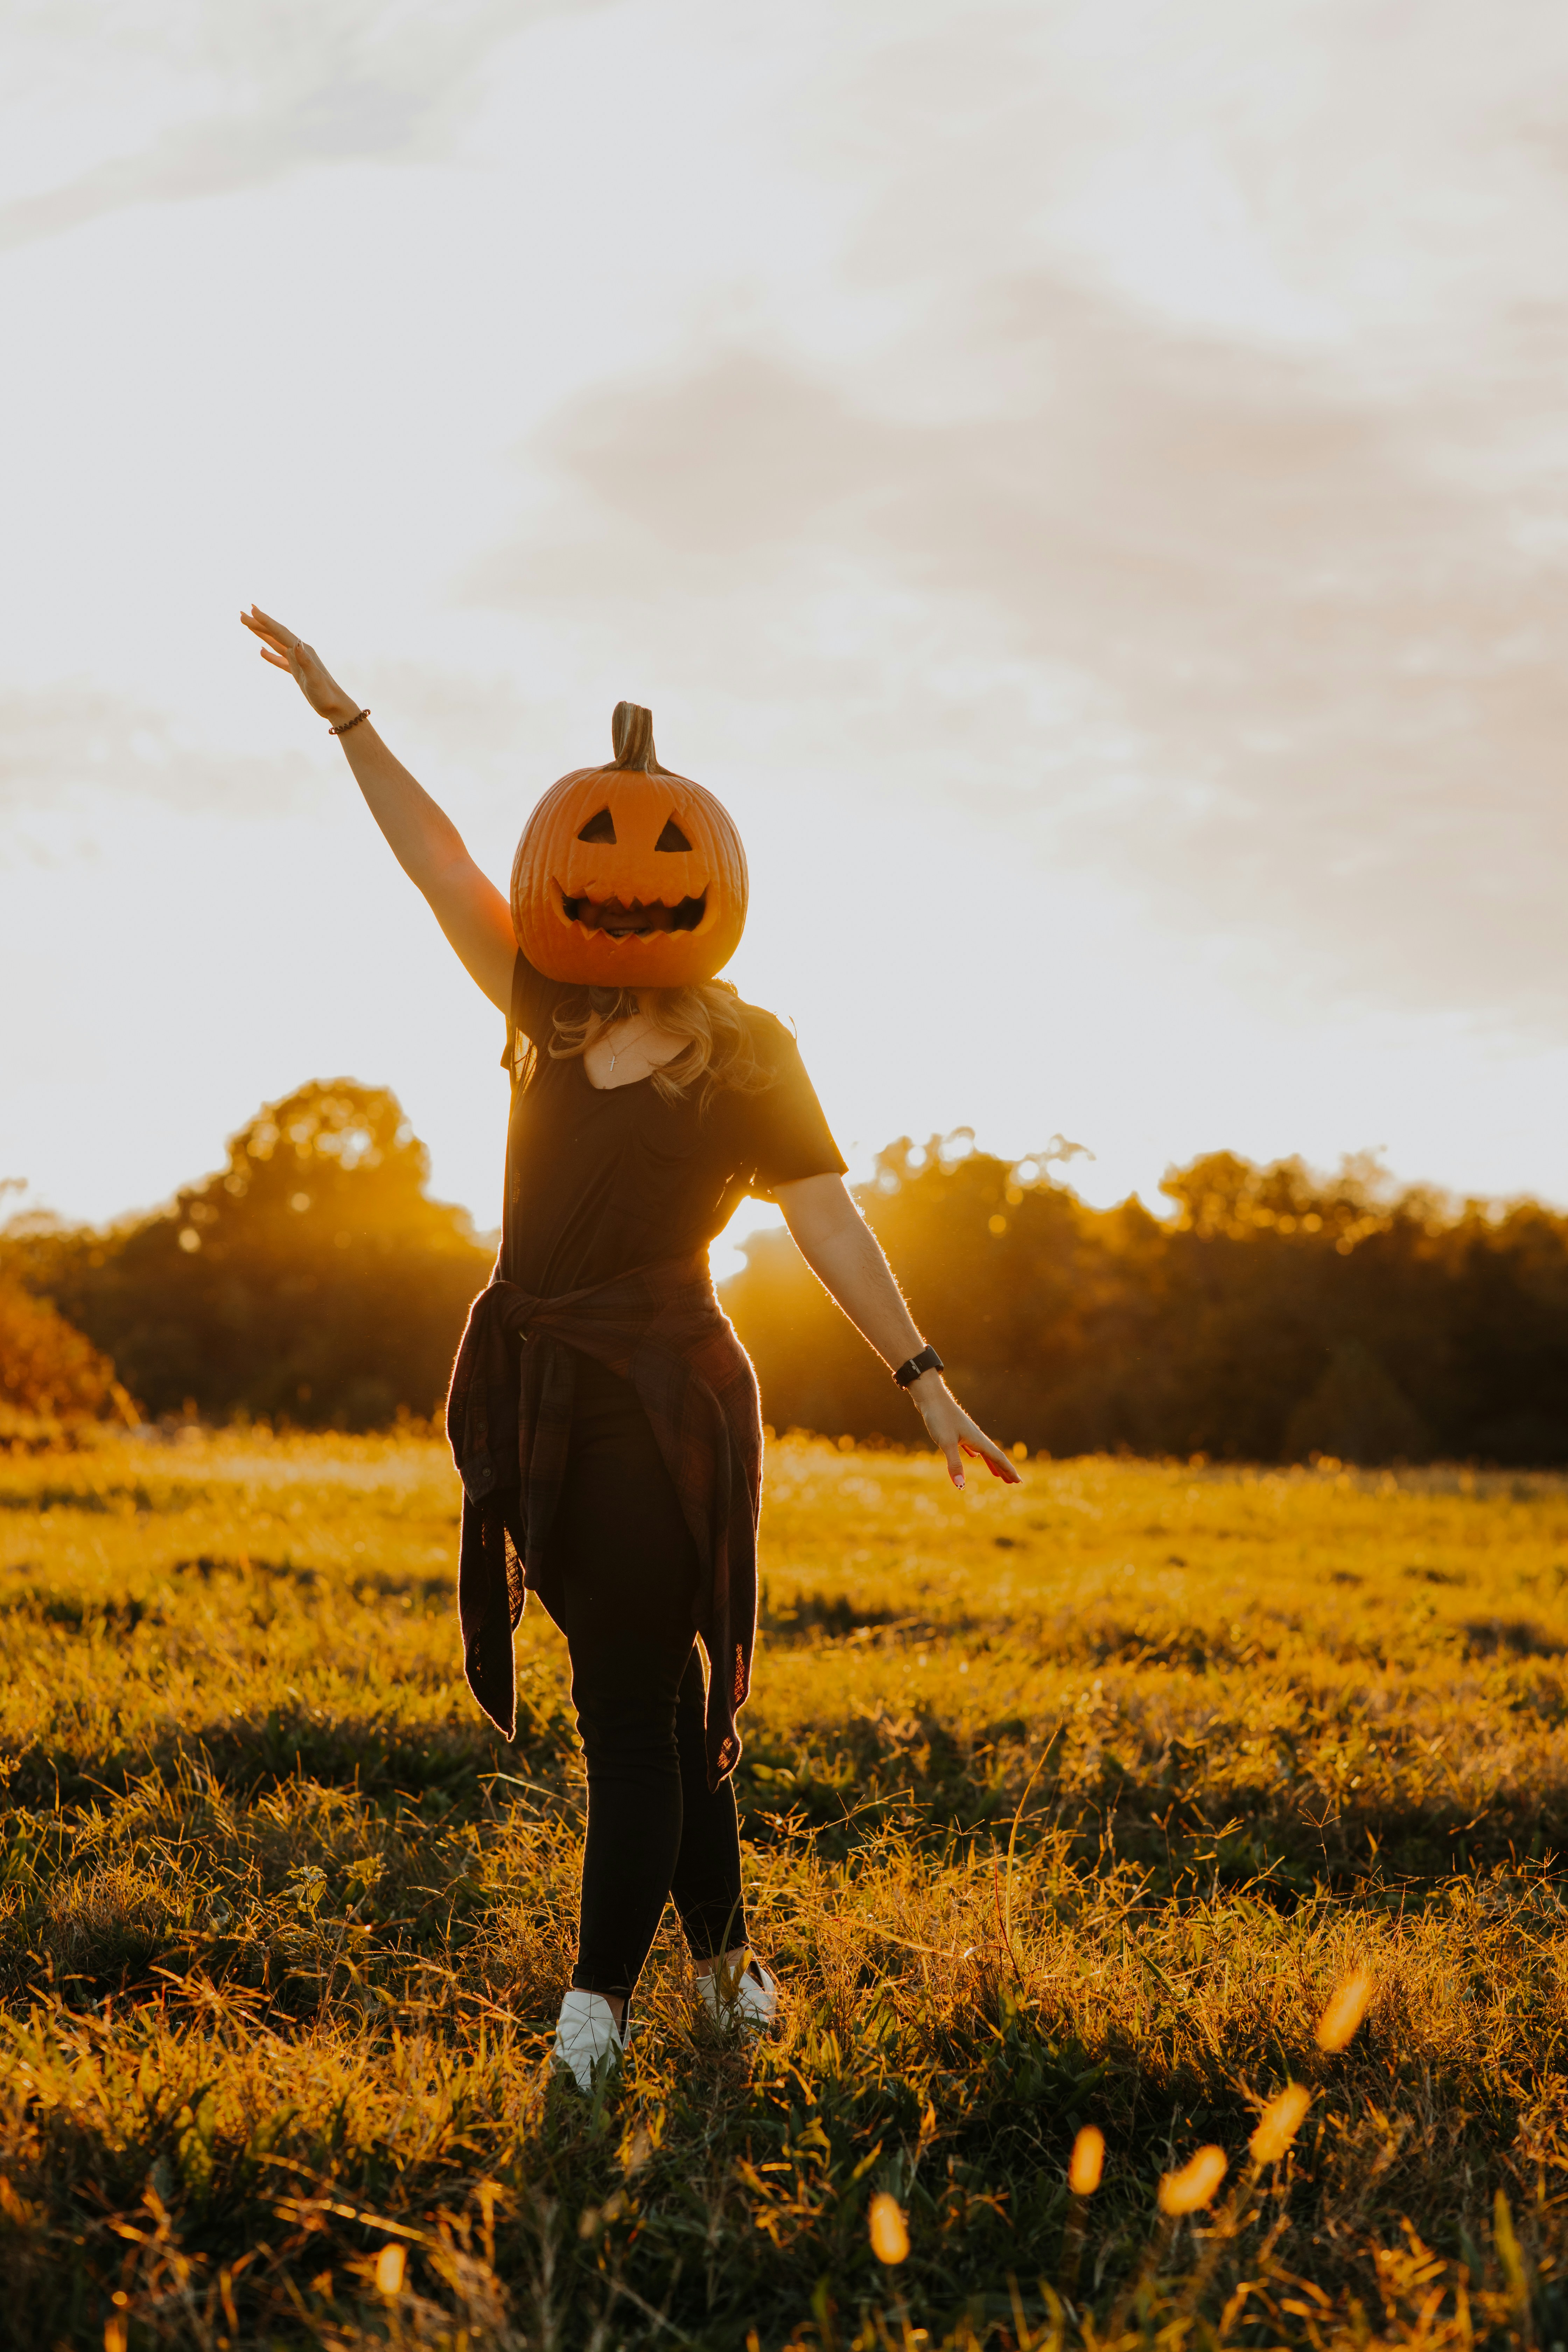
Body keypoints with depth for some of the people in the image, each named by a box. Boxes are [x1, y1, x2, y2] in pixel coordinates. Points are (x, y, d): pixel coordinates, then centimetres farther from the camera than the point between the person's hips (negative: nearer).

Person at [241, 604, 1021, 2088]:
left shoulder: (743, 1059, -2)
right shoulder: (548, 1013, 10)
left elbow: (830, 1223, -5)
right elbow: (434, 859, 13)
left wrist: (920, 1377, -11)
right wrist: (340, 713, 14)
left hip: (658, 1397, -5)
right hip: (537, 1393, 5)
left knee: (631, 1704, -2)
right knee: (648, 1696, 12)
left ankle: (598, 2002, 2)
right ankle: (722, 1950, 24)